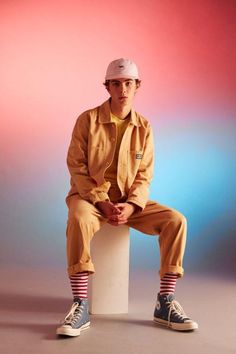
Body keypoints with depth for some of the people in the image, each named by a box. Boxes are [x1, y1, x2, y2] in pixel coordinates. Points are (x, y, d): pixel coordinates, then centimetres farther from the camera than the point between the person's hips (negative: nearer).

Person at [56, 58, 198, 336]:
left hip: (130, 201, 4)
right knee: (79, 218, -39)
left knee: (176, 220, -17)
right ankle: (80, 306, -31)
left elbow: (144, 175, 2)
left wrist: (131, 205, -17)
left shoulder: (144, 127, 3)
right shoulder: (88, 120, -6)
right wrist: (102, 202, -20)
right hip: (90, 196, -3)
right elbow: (77, 167, -9)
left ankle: (165, 303, -11)